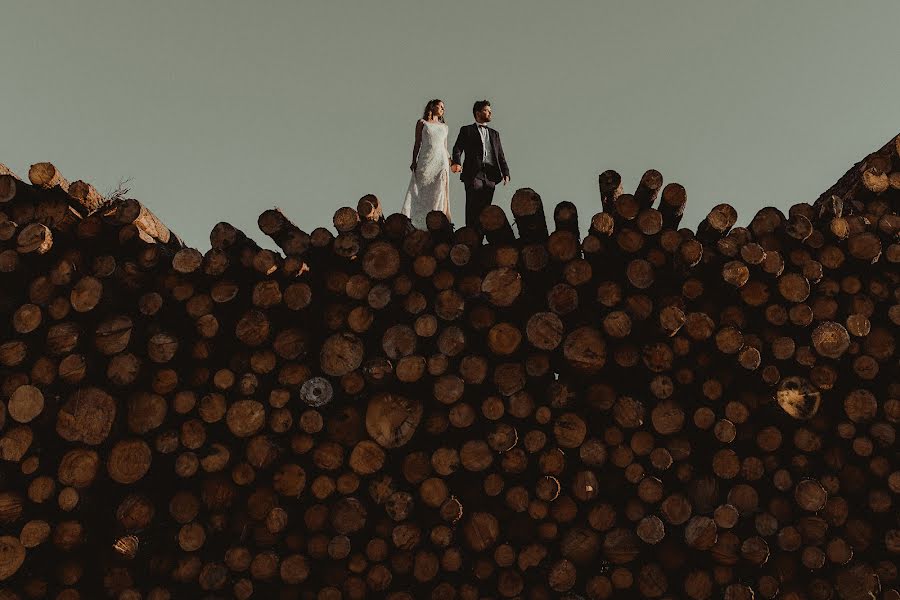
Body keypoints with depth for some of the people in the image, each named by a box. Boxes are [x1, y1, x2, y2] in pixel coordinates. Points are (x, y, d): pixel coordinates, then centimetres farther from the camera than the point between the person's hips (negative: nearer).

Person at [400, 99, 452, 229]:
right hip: (425, 161, -3)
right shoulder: (422, 123, 9)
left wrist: (449, 160, 7)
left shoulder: (444, 127, 18)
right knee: (421, 193, -6)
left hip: (441, 162, 3)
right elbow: (417, 144, 5)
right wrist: (414, 161, -2)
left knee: (438, 194, -2)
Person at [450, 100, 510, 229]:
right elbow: (457, 148, -1)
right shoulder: (466, 130, 12)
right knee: (472, 208, -9)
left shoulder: (494, 133, 26)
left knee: (485, 209, -2)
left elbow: (500, 155, 21)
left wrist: (506, 173, 6)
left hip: (490, 175, 4)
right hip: (474, 173, -4)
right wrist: (456, 163, -22)